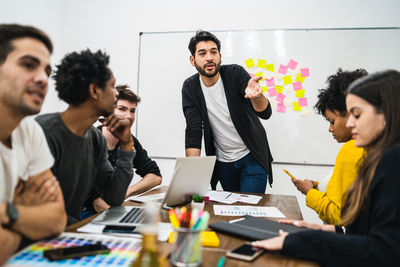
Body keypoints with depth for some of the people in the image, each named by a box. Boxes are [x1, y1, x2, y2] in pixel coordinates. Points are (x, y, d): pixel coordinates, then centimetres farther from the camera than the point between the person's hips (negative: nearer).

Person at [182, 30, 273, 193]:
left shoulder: (235, 74, -13)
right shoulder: (190, 87, -8)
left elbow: (265, 113, -23)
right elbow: (193, 131, -12)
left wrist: (256, 95, -47)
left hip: (252, 157, -2)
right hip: (222, 162, 2)